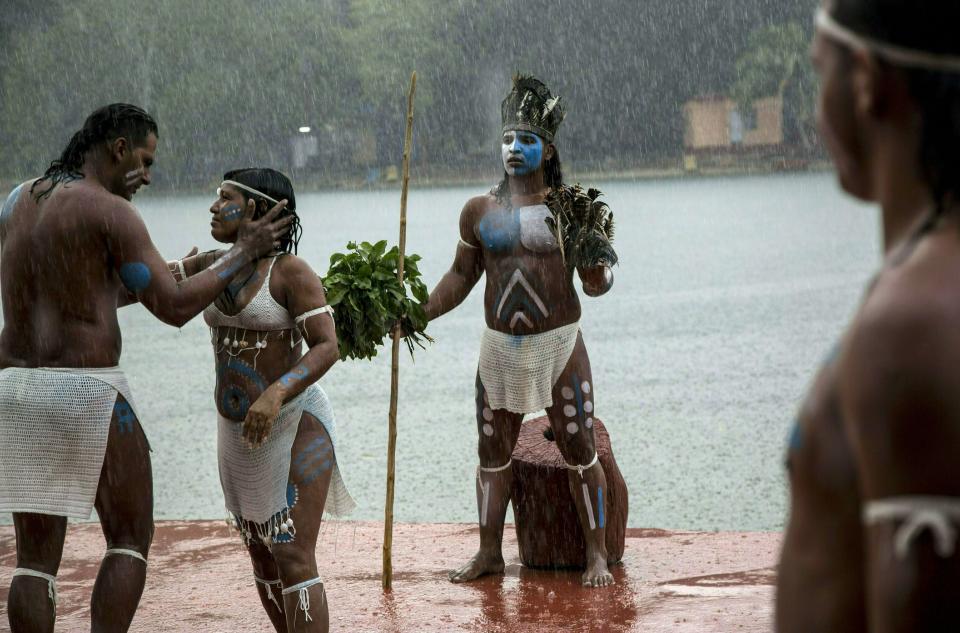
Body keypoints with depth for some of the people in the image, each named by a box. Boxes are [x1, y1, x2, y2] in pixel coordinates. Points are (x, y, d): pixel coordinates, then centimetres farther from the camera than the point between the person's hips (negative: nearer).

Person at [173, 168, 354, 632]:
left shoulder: (292, 272, -17)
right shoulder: (215, 265, 5)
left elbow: (326, 349, -24)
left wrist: (276, 393, -37)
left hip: (294, 428, -8)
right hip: (240, 432, 8)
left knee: (293, 563, -14)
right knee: (262, 557, 13)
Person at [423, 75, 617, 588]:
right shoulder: (480, 211, 5)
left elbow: (596, 283, -3)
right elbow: (461, 276, 14)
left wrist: (598, 275, -26)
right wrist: (420, 314, 4)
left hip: (558, 344, -3)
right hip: (500, 348, 3)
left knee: (579, 452, -2)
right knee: (493, 453, 8)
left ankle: (597, 554, 6)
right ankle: (489, 552, 19)